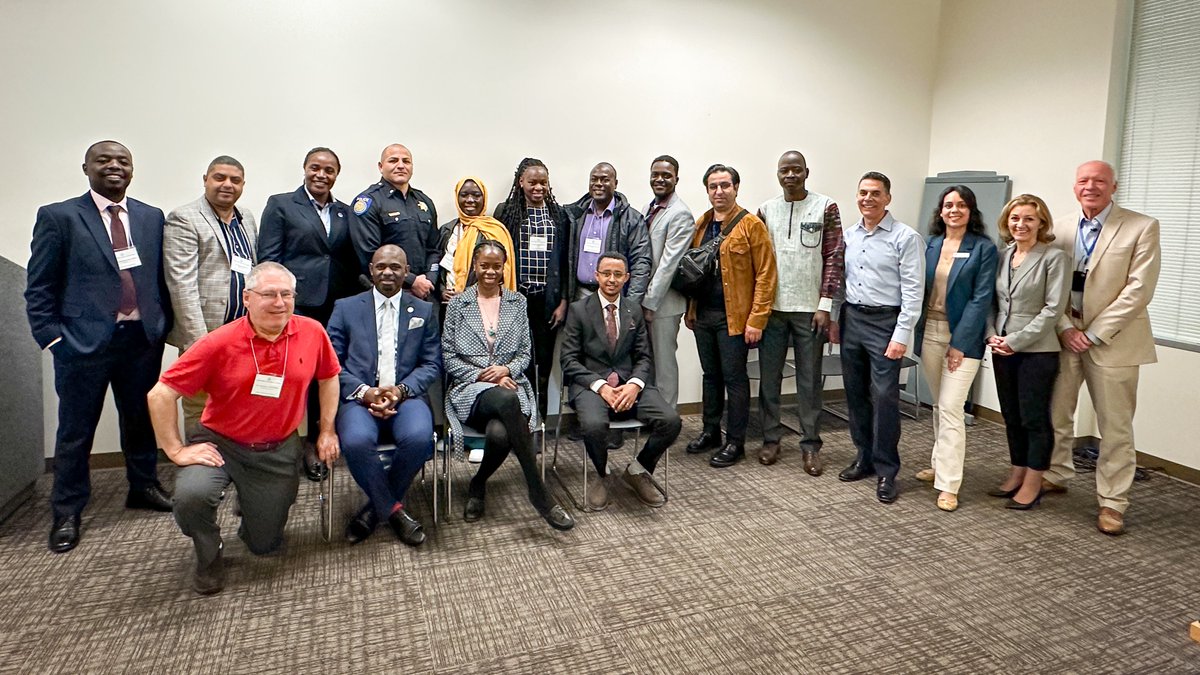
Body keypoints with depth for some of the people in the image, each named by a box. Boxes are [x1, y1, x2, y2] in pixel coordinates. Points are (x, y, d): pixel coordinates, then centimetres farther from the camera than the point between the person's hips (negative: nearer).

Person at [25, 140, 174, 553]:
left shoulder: (152, 218, 9)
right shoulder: (58, 217, -1)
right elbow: (39, 288, -2)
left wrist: (163, 325, 2)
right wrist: (52, 337, -8)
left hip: (143, 338, 3)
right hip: (84, 341, -3)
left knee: (141, 420, 15)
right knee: (75, 430, 7)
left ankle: (143, 487, 33)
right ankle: (66, 514, 20)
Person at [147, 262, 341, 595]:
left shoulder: (312, 333, -10)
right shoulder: (219, 343, -19)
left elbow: (328, 377, 9)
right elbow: (160, 394, -15)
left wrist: (327, 430, 6)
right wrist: (176, 450, -15)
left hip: (279, 451, 2)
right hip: (220, 443, -2)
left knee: (266, 545, 10)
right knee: (192, 495, -33)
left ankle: (251, 504, 48)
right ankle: (209, 557, 2)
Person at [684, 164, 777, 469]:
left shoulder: (751, 225, -8)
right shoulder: (701, 224, 11)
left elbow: (766, 275, -12)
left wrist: (756, 320, -16)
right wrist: (690, 309, 11)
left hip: (734, 317, -6)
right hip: (703, 315, 6)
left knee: (734, 378, 2)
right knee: (710, 375, 16)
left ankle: (735, 442, 13)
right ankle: (711, 432, 29)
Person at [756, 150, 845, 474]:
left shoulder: (826, 208, 0)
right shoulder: (766, 210, 8)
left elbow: (834, 257, -3)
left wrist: (825, 305, -9)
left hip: (809, 309, -2)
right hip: (771, 307, 3)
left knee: (809, 380, 5)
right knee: (769, 376, 8)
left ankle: (810, 445, 15)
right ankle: (771, 438, 21)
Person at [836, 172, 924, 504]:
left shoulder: (905, 237, -6)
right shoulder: (848, 235, 10)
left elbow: (912, 290, -10)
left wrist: (901, 336, -15)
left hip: (885, 322, -5)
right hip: (851, 319, 6)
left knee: (884, 397, -6)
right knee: (855, 394, 12)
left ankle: (886, 471, 6)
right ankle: (864, 458, 27)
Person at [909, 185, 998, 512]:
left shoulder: (984, 248, -5)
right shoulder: (930, 245, 8)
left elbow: (981, 299, -9)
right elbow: (919, 289, 9)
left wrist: (959, 343, -14)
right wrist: (916, 332, 0)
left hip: (962, 336, -4)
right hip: (929, 332, 5)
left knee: (951, 408, -9)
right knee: (938, 405, 16)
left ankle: (948, 485, -5)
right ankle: (940, 463, 31)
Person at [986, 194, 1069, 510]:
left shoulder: (1054, 258, -7)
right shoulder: (1001, 256, 9)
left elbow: (1053, 309, -12)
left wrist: (1016, 340, -15)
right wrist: (992, 335, -3)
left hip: (1037, 351, -5)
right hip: (1002, 350, 6)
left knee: (1034, 418, 2)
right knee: (1011, 416, 13)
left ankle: (1033, 484, 13)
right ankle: (1017, 475, 26)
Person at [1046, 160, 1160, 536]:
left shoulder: (1141, 227, -6)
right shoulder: (1060, 228, 5)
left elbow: (1139, 289, -12)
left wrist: (1095, 333, -14)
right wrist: (1065, 328, -8)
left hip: (1112, 339, -3)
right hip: (1066, 336, 4)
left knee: (1115, 427, 3)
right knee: (1056, 415, 13)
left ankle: (1112, 503, 14)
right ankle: (1055, 477, 31)